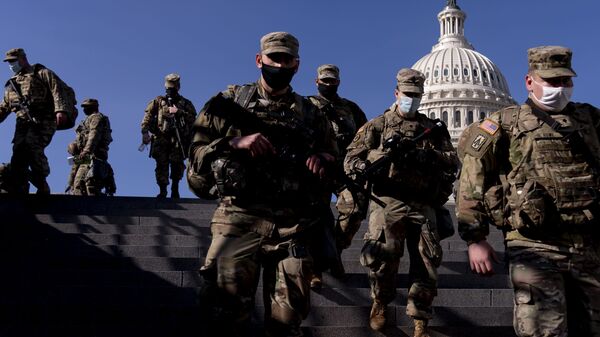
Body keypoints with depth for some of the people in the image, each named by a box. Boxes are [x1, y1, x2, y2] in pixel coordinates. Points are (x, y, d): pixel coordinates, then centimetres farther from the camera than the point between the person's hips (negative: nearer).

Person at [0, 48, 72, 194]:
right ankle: (20, 193, -8)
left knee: (31, 145, -28)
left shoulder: (42, 73, 10)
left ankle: (42, 186, -18)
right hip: (23, 122, 6)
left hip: (44, 121, -6)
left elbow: (57, 91, -5)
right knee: (17, 159, -9)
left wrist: (60, 110, -22)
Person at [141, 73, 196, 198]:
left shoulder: (185, 103, 14)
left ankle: (175, 188, 11)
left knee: (177, 164, -6)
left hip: (178, 140, 0)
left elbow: (192, 118, -1)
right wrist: (145, 132, -12)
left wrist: (179, 112, -11)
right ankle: (162, 190, 5)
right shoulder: (158, 102, 13)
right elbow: (147, 117, 2)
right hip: (160, 139, 0)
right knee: (162, 165, -4)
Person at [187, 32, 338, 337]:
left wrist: (322, 160, -2)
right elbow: (198, 148, 5)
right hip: (239, 220, -1)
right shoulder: (231, 101, 9)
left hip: (292, 227, 2)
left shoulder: (310, 114, 14)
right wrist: (235, 143, -12)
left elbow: (334, 157, 21)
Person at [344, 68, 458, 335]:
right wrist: (383, 151, -17)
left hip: (422, 206, 3)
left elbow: (452, 161, 7)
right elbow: (352, 157, 3)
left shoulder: (432, 128, 18)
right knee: (381, 255, -15)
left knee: (427, 263, 0)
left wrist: (425, 155, -11)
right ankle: (381, 301, 15)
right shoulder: (378, 125, 11)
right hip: (388, 203, -2)